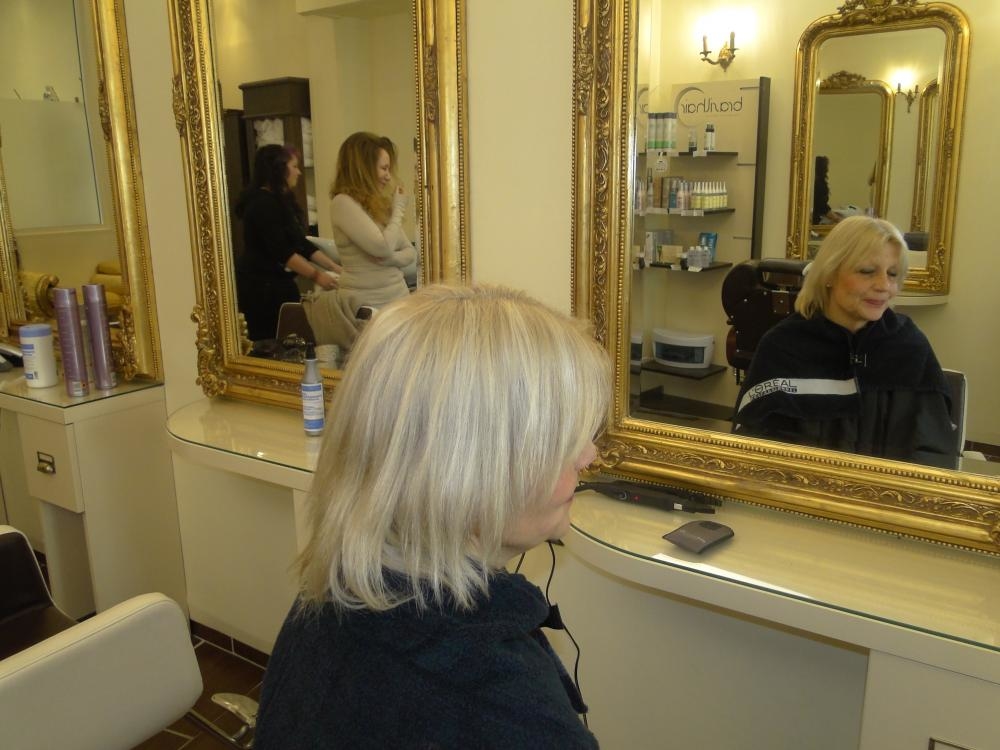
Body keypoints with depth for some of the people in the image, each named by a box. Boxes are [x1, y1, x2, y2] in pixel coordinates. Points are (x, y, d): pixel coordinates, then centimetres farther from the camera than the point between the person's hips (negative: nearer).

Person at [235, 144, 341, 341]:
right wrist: (316, 275, -21)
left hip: (278, 285, 9)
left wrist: (334, 268, 8)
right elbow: (281, 251, -20)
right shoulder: (263, 204, -13)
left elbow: (302, 244, 14)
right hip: (261, 288, -9)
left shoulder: (281, 202, 16)